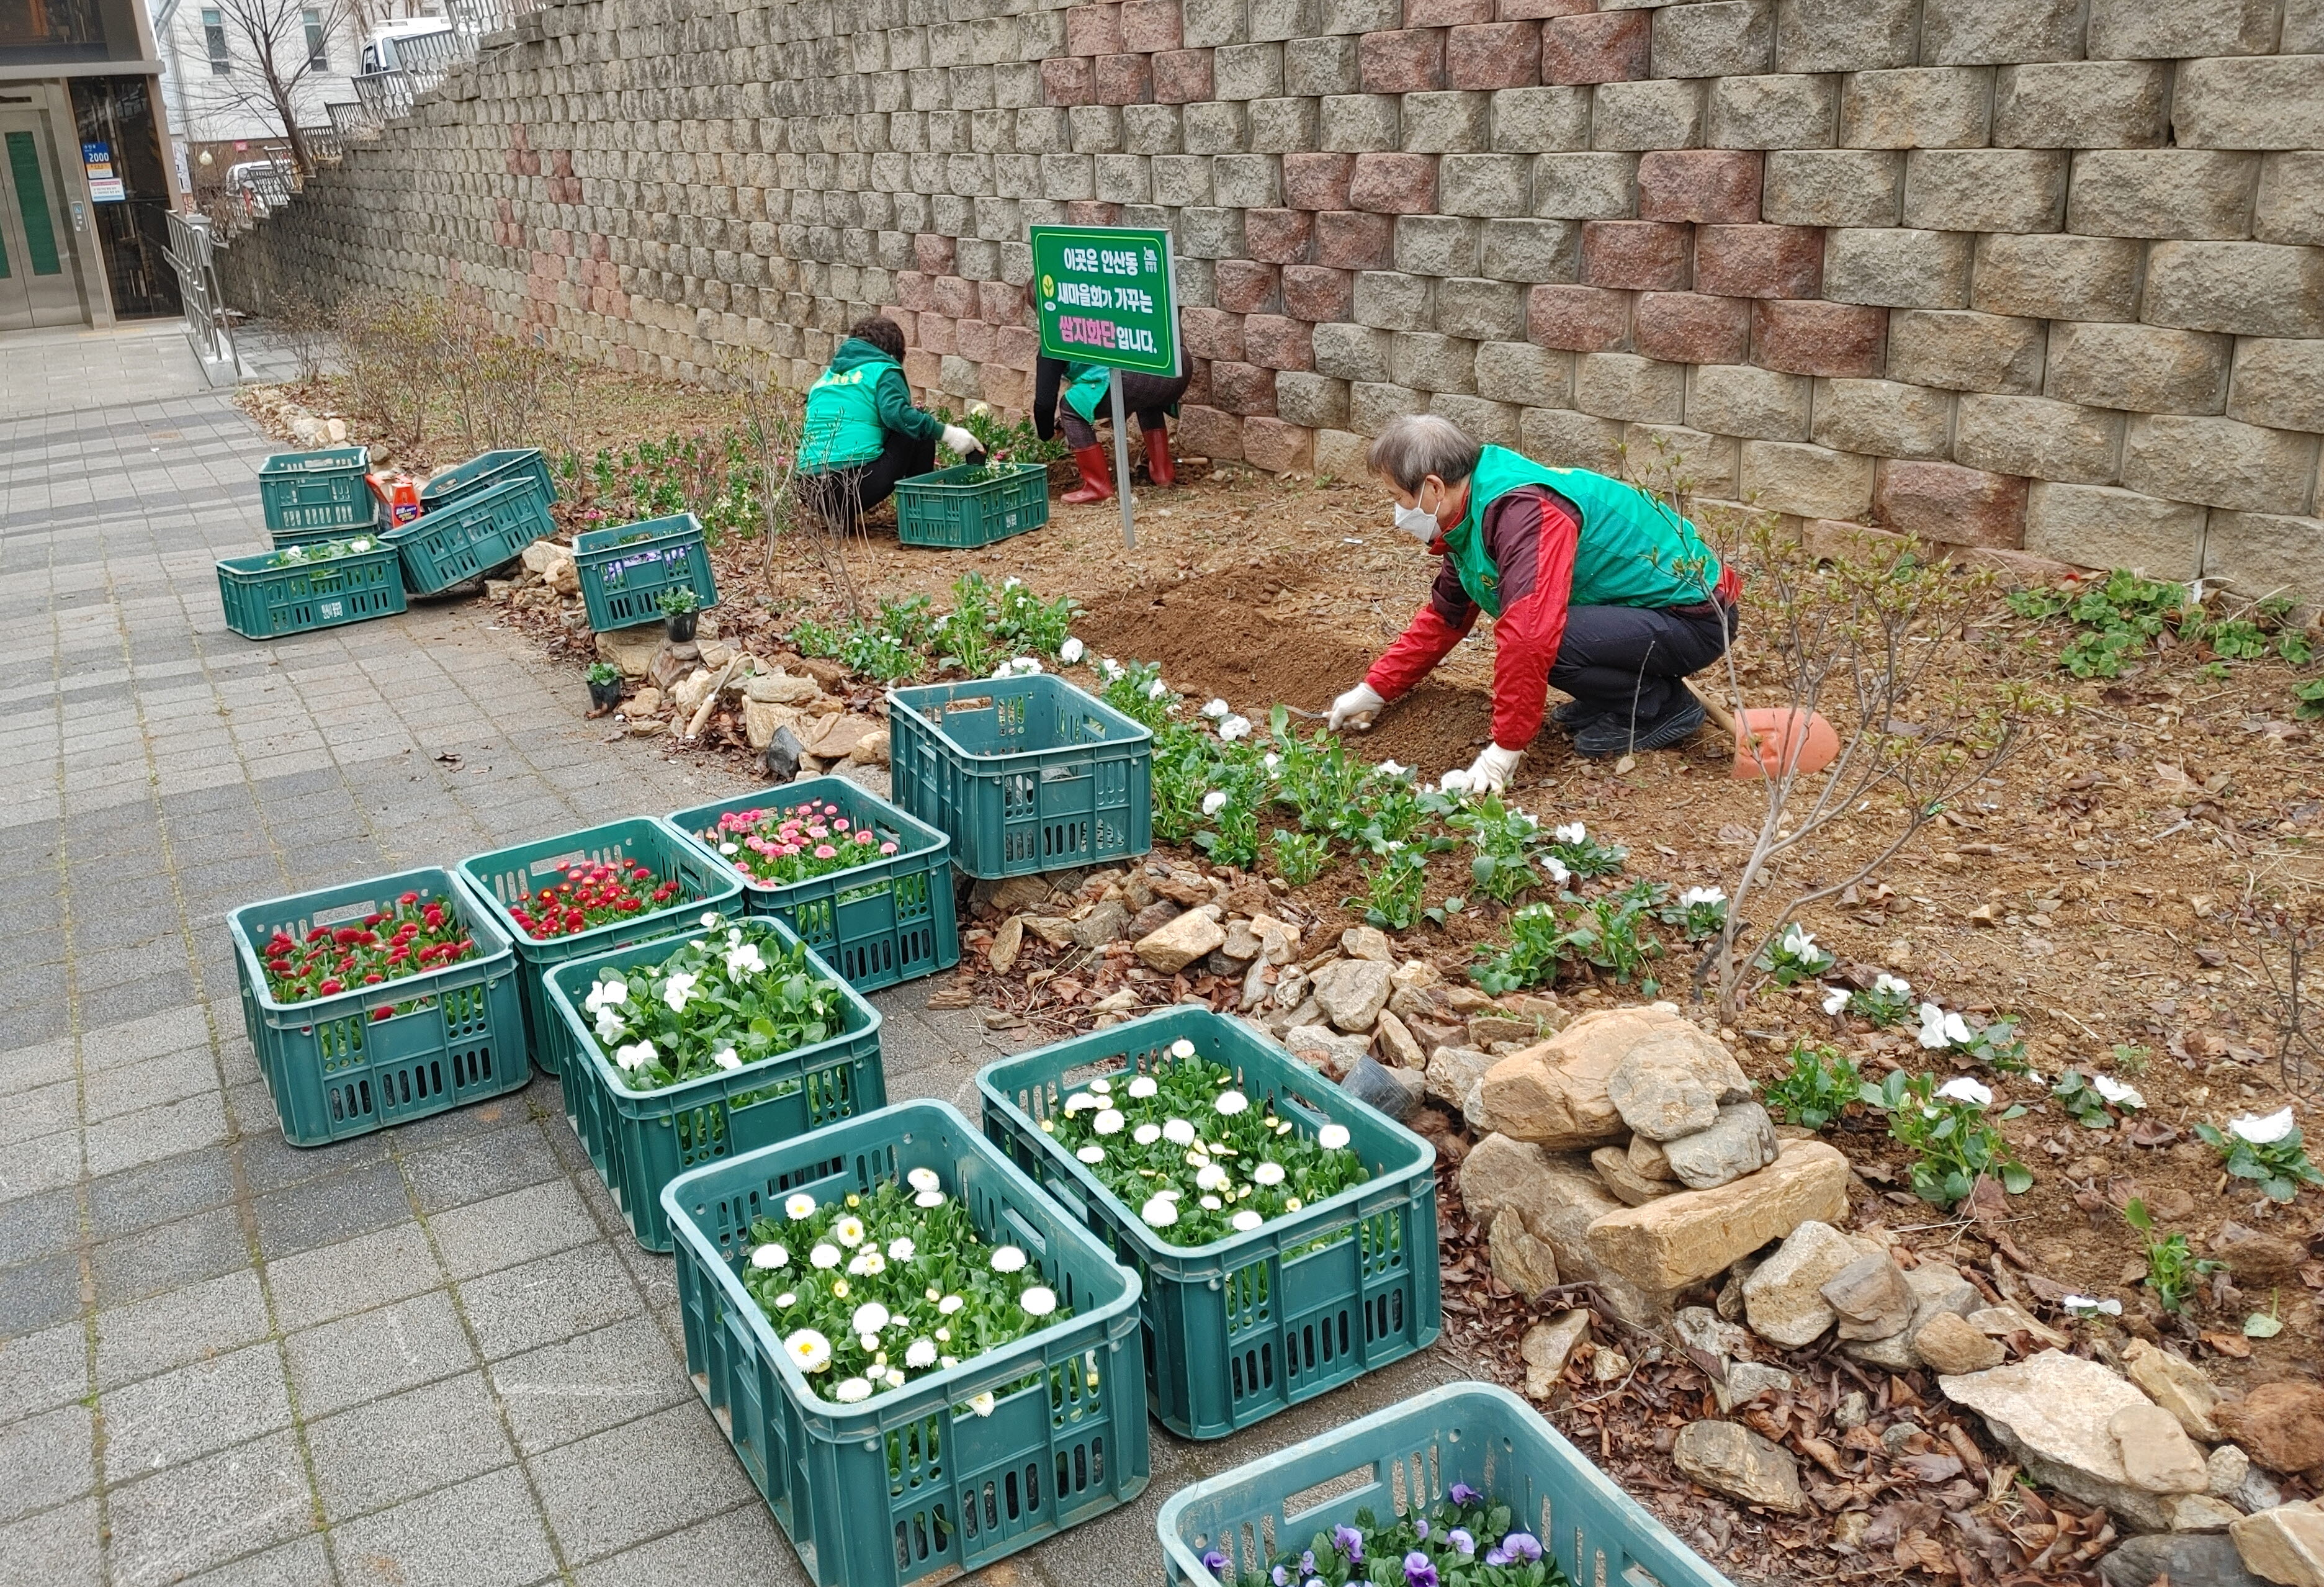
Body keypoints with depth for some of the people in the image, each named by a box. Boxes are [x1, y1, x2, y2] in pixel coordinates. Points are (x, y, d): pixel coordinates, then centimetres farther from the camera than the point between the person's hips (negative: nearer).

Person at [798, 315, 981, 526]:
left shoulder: (825, 378, 27)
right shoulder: (882, 370, 6)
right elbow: (896, 413, -14)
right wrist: (947, 433, -12)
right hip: (858, 483, -7)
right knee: (919, 425, 11)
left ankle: (841, 515, 12)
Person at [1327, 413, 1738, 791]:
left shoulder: (1524, 510, -28)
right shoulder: (1473, 515, 6)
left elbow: (1533, 635, -37)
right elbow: (1443, 617, 18)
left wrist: (1505, 750, -32)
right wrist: (1375, 690, 16)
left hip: (1696, 616, -10)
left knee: (1539, 635, -27)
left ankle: (1664, 706, -7)